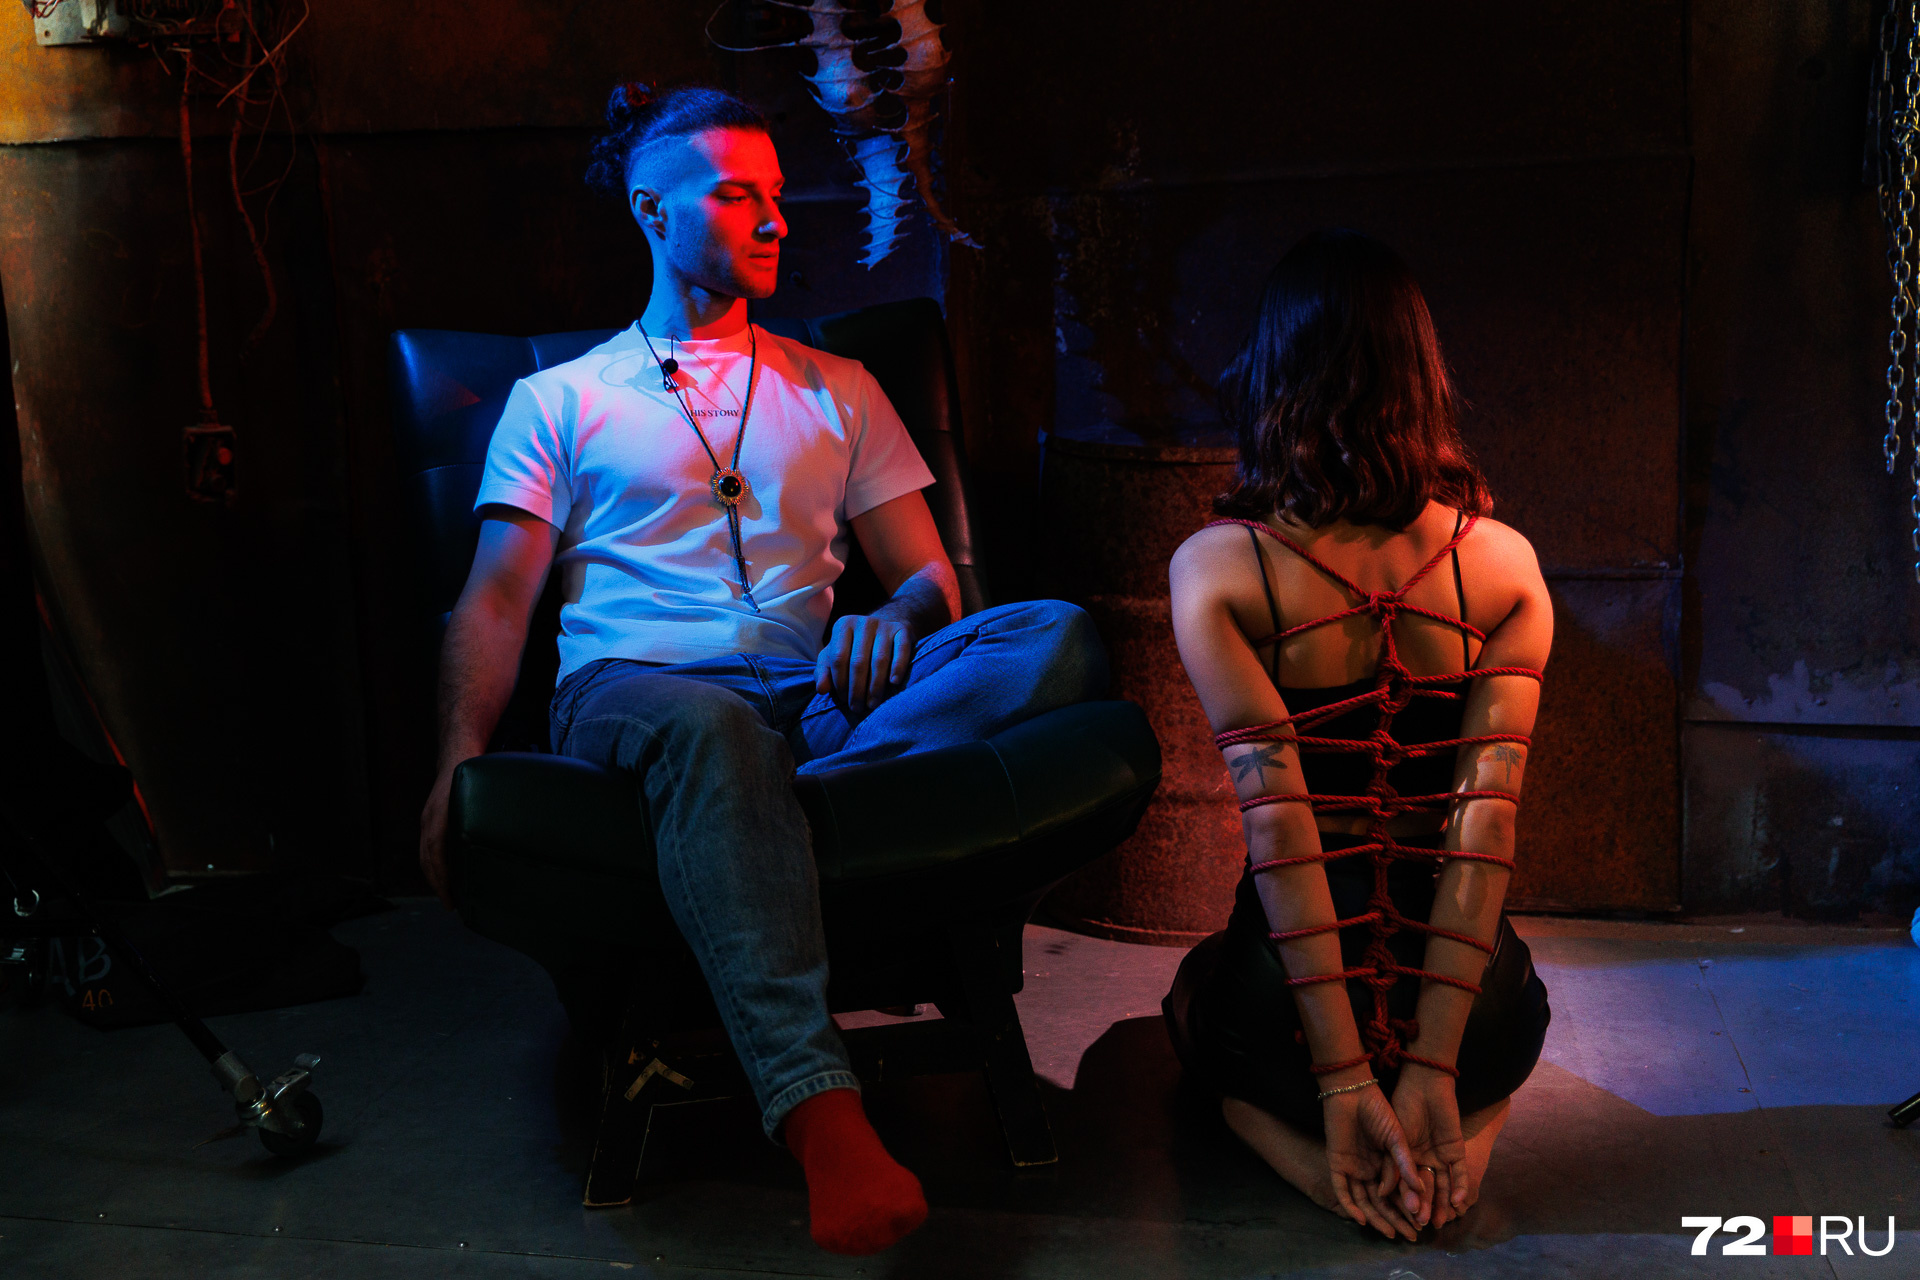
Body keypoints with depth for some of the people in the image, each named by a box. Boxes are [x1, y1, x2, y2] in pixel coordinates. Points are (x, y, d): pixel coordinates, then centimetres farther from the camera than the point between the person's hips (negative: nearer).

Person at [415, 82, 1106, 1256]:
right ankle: (818, 1109, -51)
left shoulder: (838, 392, 26)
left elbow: (931, 575, 19)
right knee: (709, 727, -43)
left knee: (1059, 637, -24)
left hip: (812, 695, 3)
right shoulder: (560, 401, 20)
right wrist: (459, 763, -9)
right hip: (633, 690, -3)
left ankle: (780, 808, -39)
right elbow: (499, 599, 10)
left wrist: (896, 619, -8)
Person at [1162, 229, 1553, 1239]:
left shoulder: (1215, 568, -12)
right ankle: (1458, 1141, 5)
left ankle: (1307, 1153, 3)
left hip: (1285, 1017, -2)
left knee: (1195, 993, 35)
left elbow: (1277, 821, -17)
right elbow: (1486, 821, -12)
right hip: (1470, 1020, 2)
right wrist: (1432, 1066, -10)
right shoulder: (1505, 564, -6)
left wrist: (1341, 1078, -15)